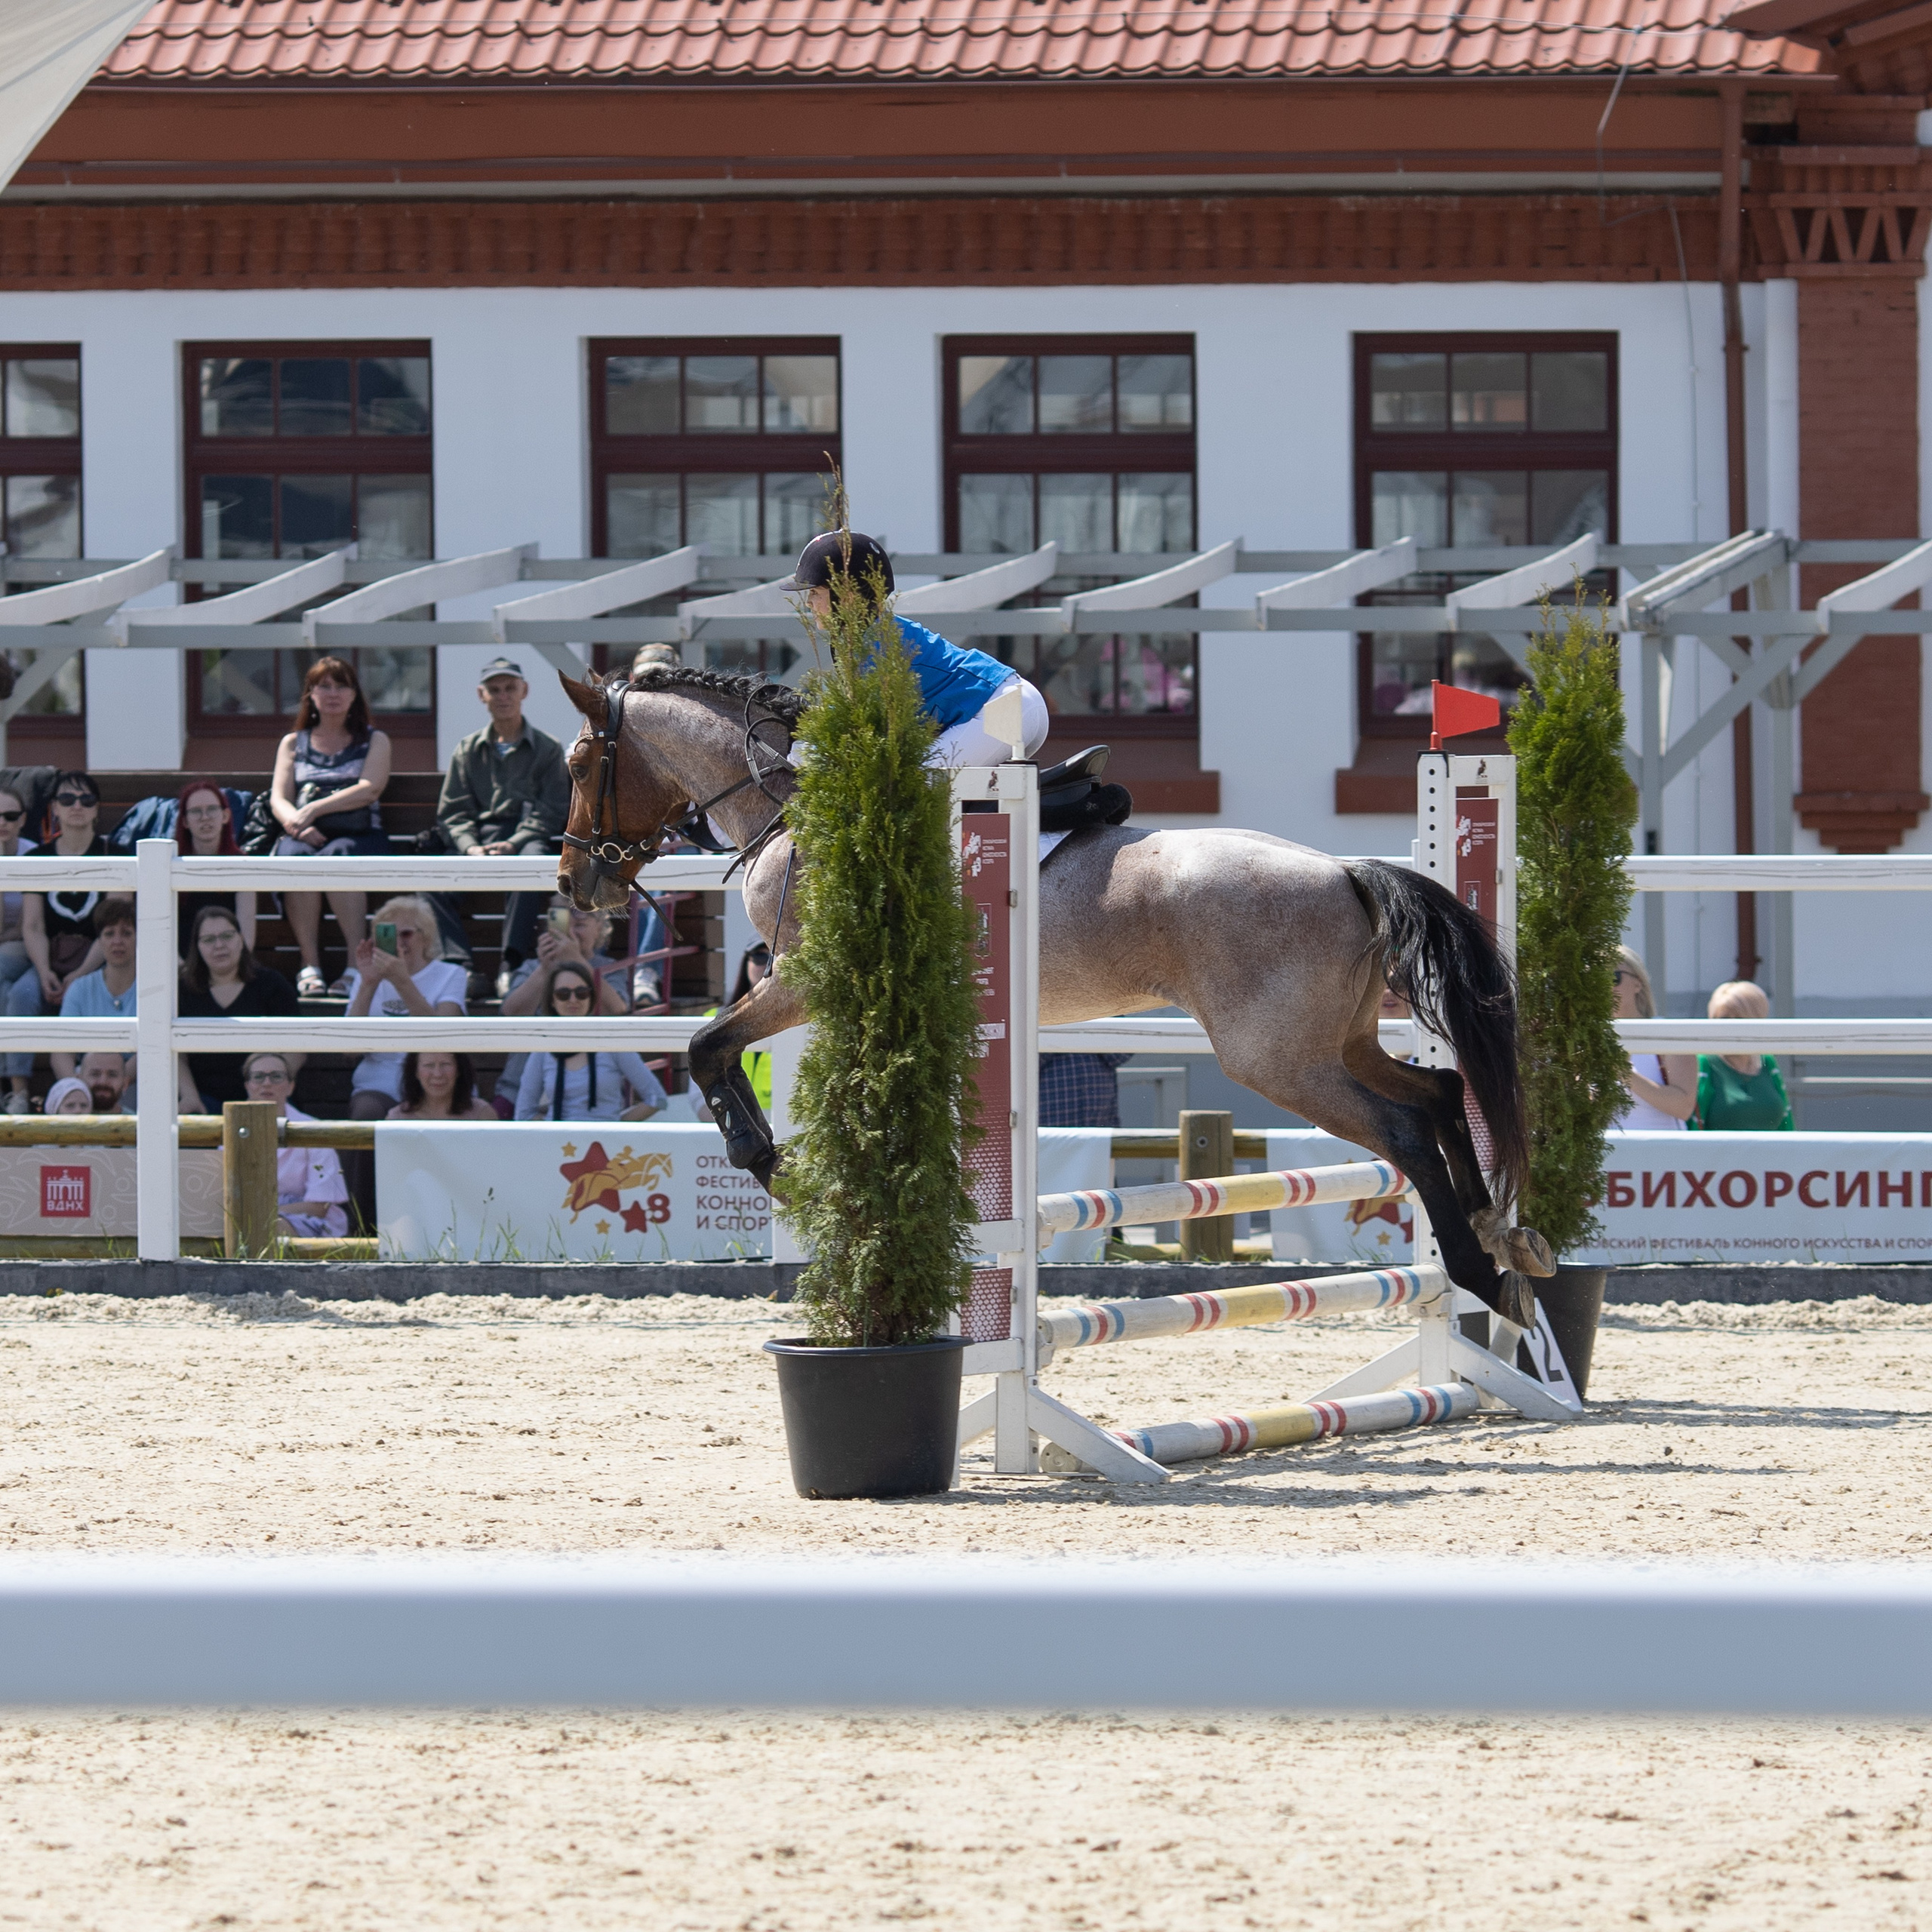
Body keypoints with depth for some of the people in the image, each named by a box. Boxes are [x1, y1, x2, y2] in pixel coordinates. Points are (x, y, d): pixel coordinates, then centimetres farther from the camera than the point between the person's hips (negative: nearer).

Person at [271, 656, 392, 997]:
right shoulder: (293, 744, 23)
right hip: (304, 836, 2)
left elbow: (369, 790, -1)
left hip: (359, 836, -2)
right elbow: (279, 799, 10)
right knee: (293, 856, -36)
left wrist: (314, 809, -14)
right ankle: (310, 966, -38)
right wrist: (298, 825, -15)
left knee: (338, 855, -38)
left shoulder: (374, 741, 17)